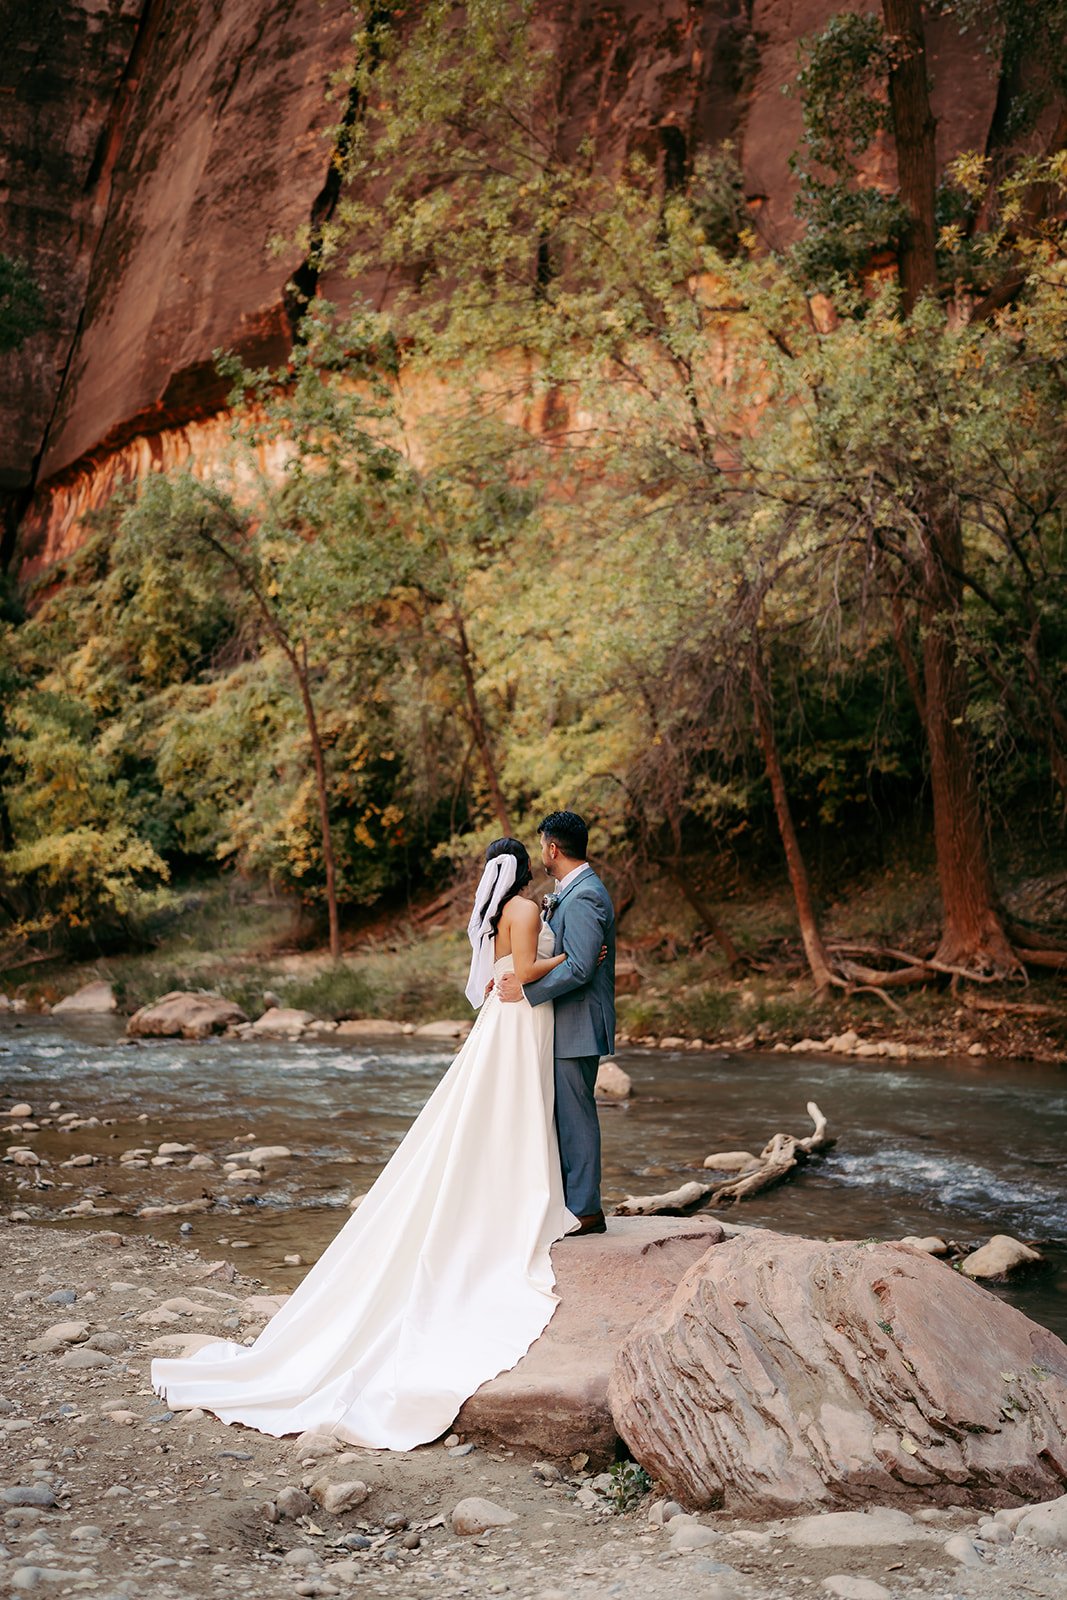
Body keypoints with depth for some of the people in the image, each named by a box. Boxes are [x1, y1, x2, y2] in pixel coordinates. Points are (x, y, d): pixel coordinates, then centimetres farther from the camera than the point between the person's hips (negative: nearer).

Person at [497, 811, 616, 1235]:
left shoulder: (583, 897, -18)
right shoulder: (572, 893, 16)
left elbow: (578, 968, -24)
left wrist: (526, 990, -18)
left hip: (577, 1027, -10)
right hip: (567, 1027, 10)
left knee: (575, 1115, -4)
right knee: (565, 1115, 15)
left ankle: (585, 1210, 4)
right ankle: (571, 1201, 23)